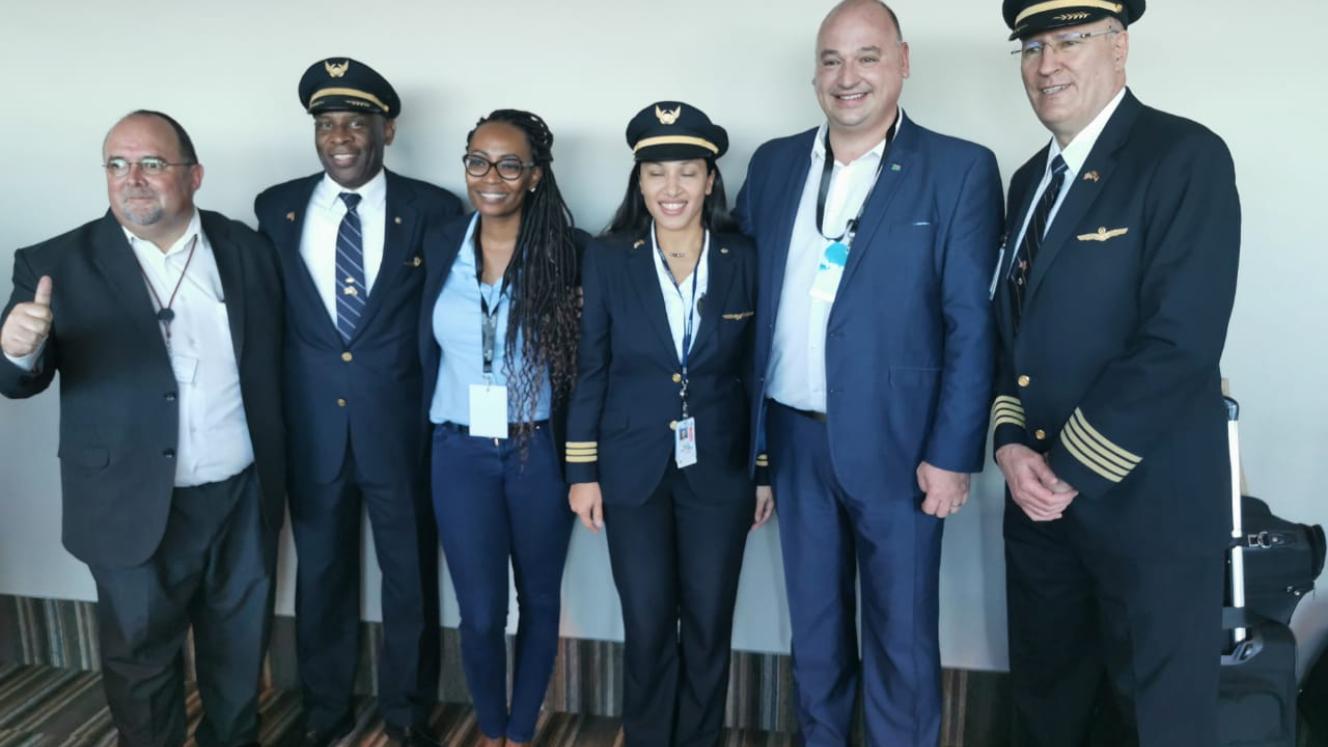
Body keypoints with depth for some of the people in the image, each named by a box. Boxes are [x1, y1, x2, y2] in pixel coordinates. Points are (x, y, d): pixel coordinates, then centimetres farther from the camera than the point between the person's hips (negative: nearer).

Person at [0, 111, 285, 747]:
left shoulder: (247, 249, 0)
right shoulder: (57, 265, -6)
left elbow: (270, 369, 6)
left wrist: (276, 476, 6)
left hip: (244, 499, 3)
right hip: (136, 510, -2)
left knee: (240, 651, 20)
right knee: (141, 660, 14)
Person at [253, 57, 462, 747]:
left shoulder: (433, 211, -5)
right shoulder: (277, 209, 3)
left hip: (402, 427, -2)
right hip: (310, 428, 2)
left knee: (410, 574, 13)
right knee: (320, 574, 17)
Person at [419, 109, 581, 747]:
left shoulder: (564, 250, -8)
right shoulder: (443, 246, 0)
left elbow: (581, 360, -6)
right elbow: (428, 349, 7)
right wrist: (423, 439, 8)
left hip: (540, 452, -1)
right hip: (460, 453, 2)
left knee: (539, 601, 14)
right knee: (479, 612, 7)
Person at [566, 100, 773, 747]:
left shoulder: (744, 262, -2)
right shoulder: (606, 260, -3)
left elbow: (757, 373, 2)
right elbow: (590, 370, 0)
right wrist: (583, 471, -2)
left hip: (720, 470, 1)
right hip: (633, 469, 0)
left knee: (708, 626, 11)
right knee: (647, 627, 8)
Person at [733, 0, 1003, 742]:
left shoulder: (960, 170, -6)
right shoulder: (774, 164, 6)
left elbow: (974, 325, -8)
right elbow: (746, 302, 7)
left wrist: (953, 453, -12)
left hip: (898, 445, -3)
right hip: (794, 439, 4)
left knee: (903, 639, 11)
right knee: (815, 629, 19)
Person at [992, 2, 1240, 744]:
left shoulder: (1187, 157, -11)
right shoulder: (1031, 178, 12)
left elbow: (1179, 341, -20)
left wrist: (1072, 470, -16)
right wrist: (1013, 445, -3)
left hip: (1148, 498, -6)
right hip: (1038, 492, 7)